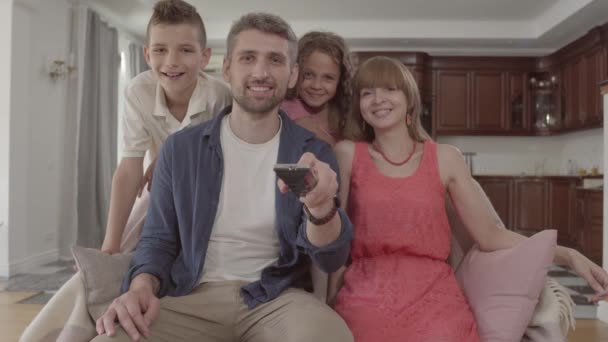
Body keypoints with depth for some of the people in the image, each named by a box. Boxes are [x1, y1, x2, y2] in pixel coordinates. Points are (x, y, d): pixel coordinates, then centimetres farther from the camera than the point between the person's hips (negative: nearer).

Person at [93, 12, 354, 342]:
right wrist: (142, 285, -15)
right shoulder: (180, 148, 2)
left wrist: (321, 207, -32)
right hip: (192, 297, 1)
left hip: (278, 298, 0)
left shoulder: (314, 153, -1)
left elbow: (331, 260, -8)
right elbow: (158, 240, 9)